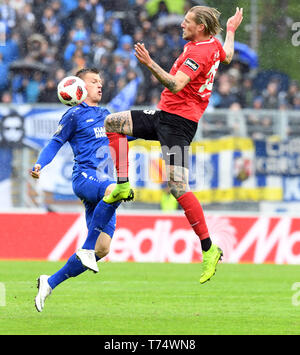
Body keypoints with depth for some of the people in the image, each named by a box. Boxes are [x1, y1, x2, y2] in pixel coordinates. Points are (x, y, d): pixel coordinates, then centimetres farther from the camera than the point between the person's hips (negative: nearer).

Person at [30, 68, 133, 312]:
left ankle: (50, 282, 9)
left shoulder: (105, 115, 24)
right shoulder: (75, 115, 4)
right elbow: (56, 143, 2)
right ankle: (86, 249, -30)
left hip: (104, 184, 7)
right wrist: (39, 165, -14)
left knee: (102, 248, -4)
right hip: (85, 177, -7)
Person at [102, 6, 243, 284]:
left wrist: (150, 64, -35)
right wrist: (231, 30, 50)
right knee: (112, 123, 9)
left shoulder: (199, 52, -19)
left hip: (178, 122, -10)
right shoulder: (213, 44, 10)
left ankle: (209, 248, -13)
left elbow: (175, 85, -28)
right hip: (164, 115, 10)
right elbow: (228, 57, 34)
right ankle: (123, 185, 7)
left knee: (178, 188, -16)